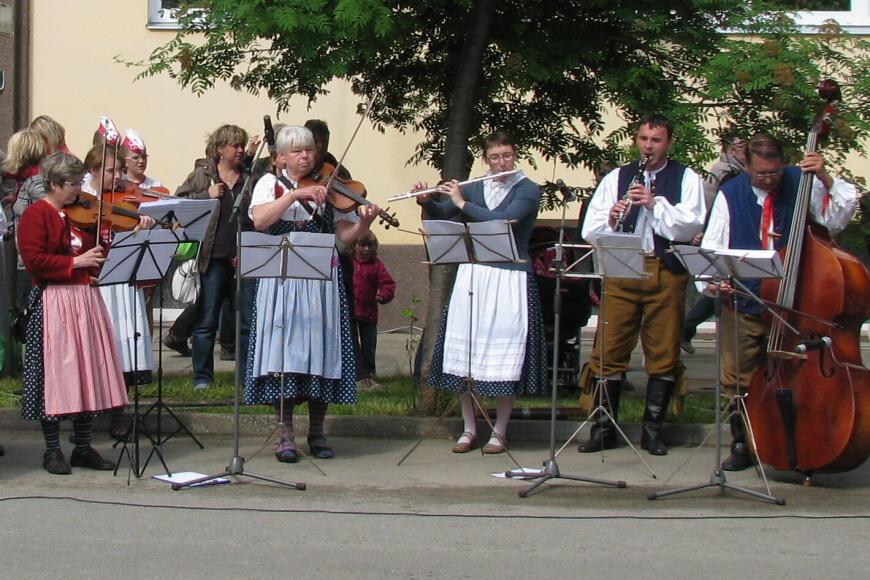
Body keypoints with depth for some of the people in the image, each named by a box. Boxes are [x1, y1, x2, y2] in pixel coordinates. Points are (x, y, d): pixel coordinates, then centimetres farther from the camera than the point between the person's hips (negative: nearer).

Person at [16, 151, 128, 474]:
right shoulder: (36, 215, -6)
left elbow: (105, 251, 19)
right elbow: (33, 260, -16)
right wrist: (74, 262, -18)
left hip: (86, 299, 7)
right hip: (53, 301, -7)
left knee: (88, 372, 7)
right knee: (55, 373, -3)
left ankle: (83, 448, 17)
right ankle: (52, 451, 7)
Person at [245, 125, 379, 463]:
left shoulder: (328, 188, 8)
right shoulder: (270, 184, 5)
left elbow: (345, 235, -1)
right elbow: (260, 220, -15)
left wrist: (364, 222, -20)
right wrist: (294, 194, -21)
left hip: (322, 281, 2)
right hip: (281, 280, -2)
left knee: (320, 353, 2)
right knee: (284, 354, -5)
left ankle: (317, 435, 14)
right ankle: (286, 437, 3)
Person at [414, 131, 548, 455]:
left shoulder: (528, 190, -2)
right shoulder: (473, 187, 10)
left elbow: (502, 220, -18)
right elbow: (440, 216, 13)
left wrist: (462, 203, -13)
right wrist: (425, 201, -6)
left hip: (509, 280, -4)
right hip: (472, 276, 4)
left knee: (504, 357, -3)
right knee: (464, 354, 4)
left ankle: (499, 432, 7)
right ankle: (469, 430, 14)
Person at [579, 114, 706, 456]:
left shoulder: (686, 178, 7)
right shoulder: (616, 178, 14)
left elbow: (692, 226, -6)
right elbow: (589, 230, 9)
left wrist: (656, 204, -16)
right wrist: (611, 219, -12)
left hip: (666, 273, -2)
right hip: (620, 271, 2)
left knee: (663, 354, 2)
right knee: (608, 351, 1)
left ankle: (653, 429, 12)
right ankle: (605, 427, 11)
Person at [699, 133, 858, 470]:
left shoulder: (801, 184, -1)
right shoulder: (730, 195, 0)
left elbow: (836, 221, -7)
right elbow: (711, 248, -3)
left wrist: (827, 182, -19)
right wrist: (710, 282, -20)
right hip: (742, 305, 1)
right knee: (738, 379, 5)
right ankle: (742, 446, 20)